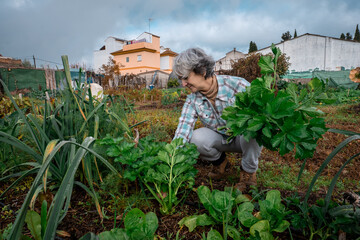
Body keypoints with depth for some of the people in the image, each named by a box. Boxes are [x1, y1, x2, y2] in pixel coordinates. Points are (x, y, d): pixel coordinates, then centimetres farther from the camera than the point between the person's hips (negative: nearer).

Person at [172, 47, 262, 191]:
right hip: (222, 140, 3)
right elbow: (181, 136, -20)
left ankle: (249, 172, -6)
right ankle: (219, 162, 7)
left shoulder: (237, 85, -24)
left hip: (247, 139, -2)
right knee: (197, 137, -26)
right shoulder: (192, 100, -14)